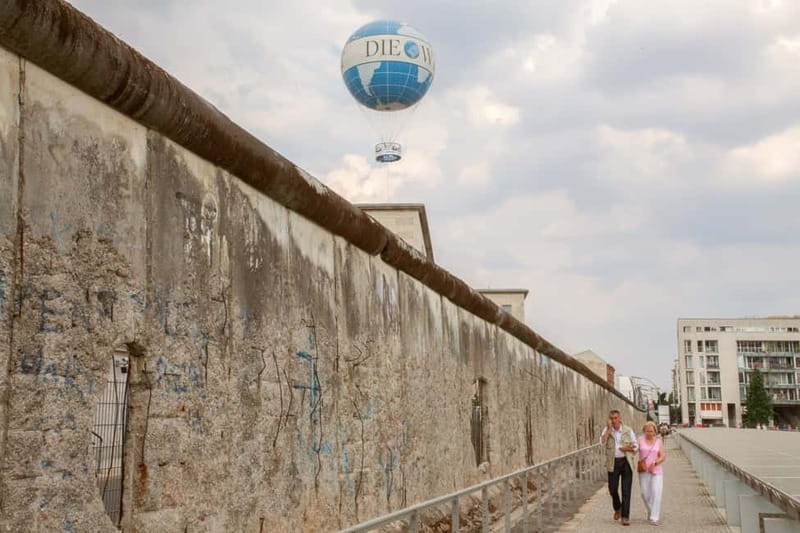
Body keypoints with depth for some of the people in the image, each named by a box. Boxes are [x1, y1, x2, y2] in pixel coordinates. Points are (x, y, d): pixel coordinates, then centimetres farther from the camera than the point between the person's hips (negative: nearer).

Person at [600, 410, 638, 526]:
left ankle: (625, 516, 0)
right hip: (613, 463, 1)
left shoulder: (628, 431, 2)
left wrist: (624, 448, -12)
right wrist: (609, 429, -16)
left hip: (626, 462, -1)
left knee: (626, 490, -4)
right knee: (613, 489, 3)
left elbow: (635, 447, 5)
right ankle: (618, 508, 32)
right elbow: (602, 442, -14)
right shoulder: (607, 430, 3)